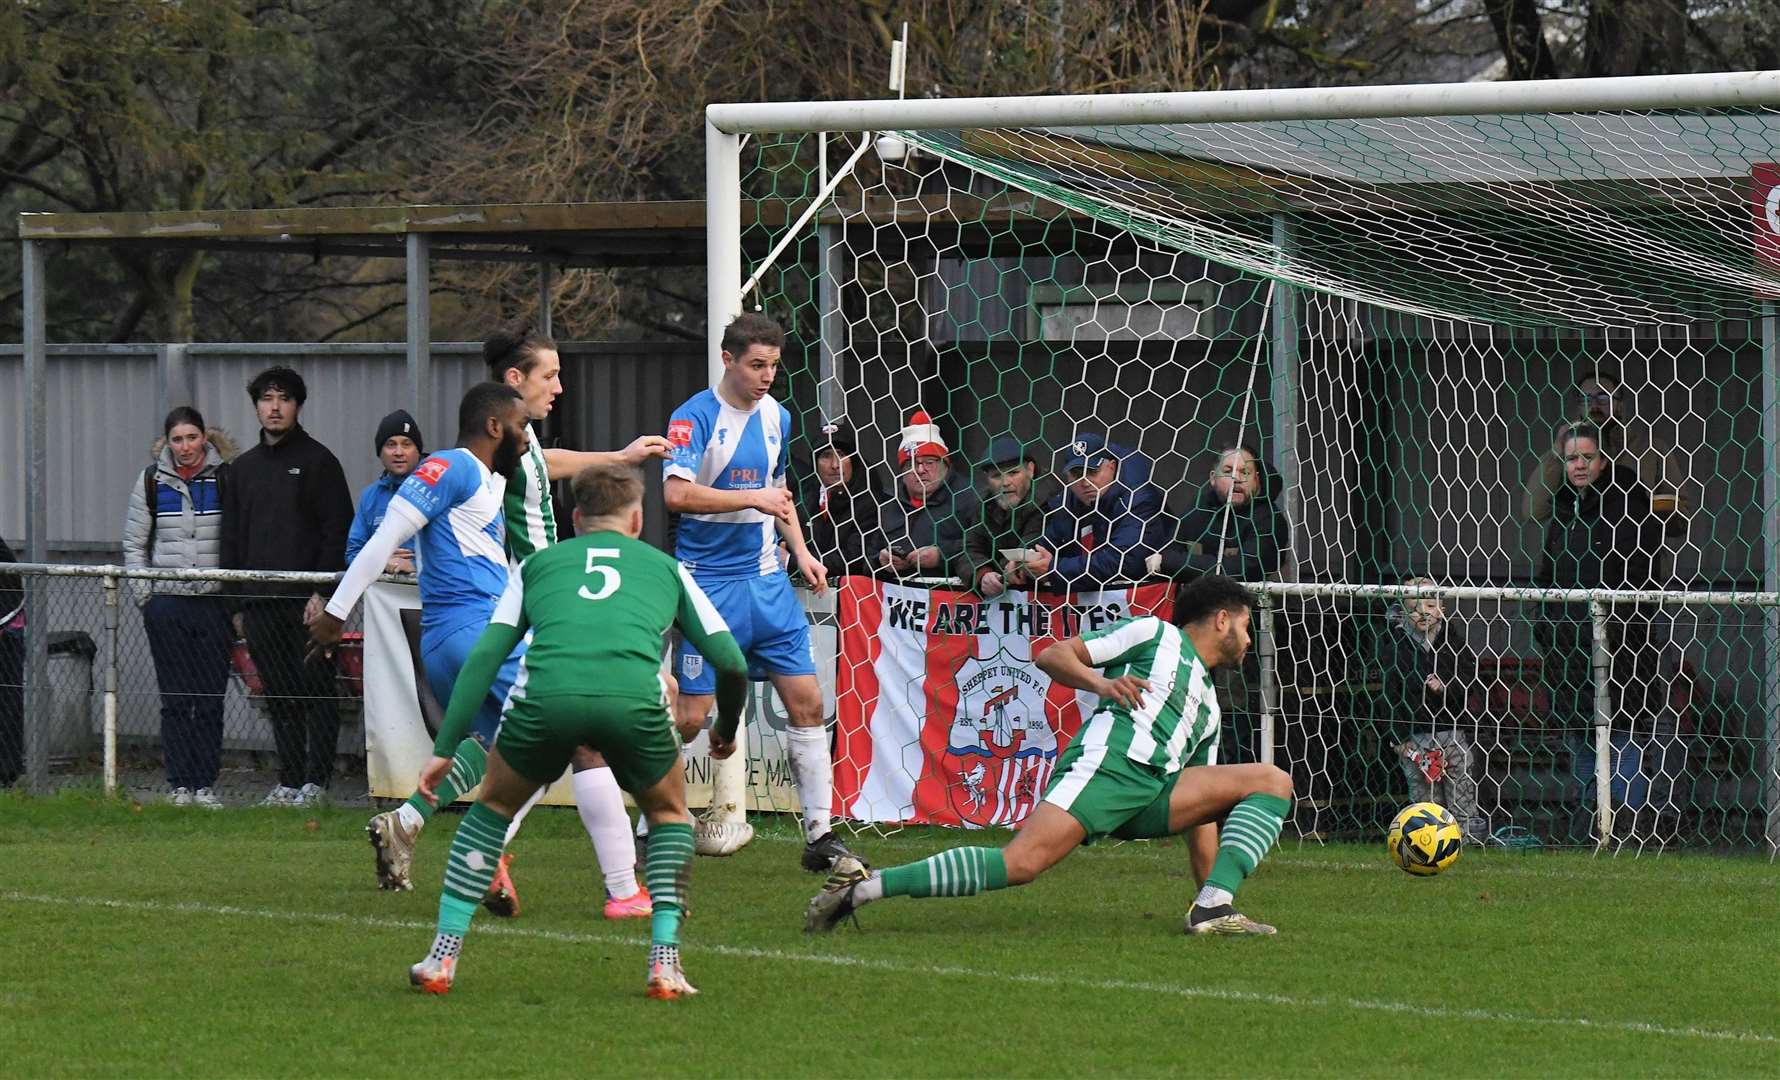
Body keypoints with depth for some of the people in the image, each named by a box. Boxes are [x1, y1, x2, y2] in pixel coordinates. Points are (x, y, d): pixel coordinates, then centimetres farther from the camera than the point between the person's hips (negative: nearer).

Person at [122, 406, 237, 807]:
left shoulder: (226, 477, 0)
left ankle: (206, 785, 5)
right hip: (167, 604, 1)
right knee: (175, 699, 1)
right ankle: (180, 785, 4)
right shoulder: (152, 481, 6)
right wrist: (144, 596, 3)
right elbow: (134, 544, 12)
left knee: (210, 699, 0)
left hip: (213, 603, -1)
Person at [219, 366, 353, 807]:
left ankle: (316, 782, -4)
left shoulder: (317, 461, 1)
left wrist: (324, 592, -14)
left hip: (308, 601, -5)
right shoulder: (243, 468, 18)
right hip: (260, 602, 5)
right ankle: (289, 782, 11)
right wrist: (237, 604, 13)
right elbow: (232, 540, 21)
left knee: (316, 690, -5)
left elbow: (338, 530, -5)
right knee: (279, 697, 7)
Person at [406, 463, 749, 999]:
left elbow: (485, 656, 19)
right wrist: (726, 730, 47)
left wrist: (445, 748, 18)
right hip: (634, 701, -1)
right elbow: (731, 662, 28)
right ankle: (665, 964, 14)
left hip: (545, 695, 1)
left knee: (493, 807, 28)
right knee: (670, 813, 28)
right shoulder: (664, 568, 29)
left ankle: (442, 957, 21)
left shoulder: (539, 564, 30)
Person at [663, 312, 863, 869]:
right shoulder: (695, 417, -11)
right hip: (708, 584, -6)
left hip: (767, 582, 6)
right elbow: (677, 493, -26)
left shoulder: (777, 417, 10)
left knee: (806, 702, 0)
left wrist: (800, 551, 14)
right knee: (690, 715, -5)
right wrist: (754, 498, -26)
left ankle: (820, 835, 5)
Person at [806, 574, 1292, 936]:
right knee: (1021, 862, -27)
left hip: (1159, 794, 7)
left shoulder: (1207, 704, 35)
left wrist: (1211, 884, 25)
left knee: (1274, 782, 0)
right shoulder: (1155, 634, 15)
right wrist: (1101, 682, -14)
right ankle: (863, 888, -26)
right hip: (1107, 763, -7)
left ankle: (1214, 907, -19)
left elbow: (1202, 817, 33)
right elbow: (1052, 656, 4)